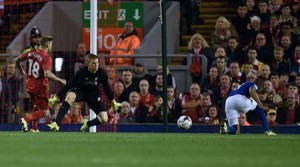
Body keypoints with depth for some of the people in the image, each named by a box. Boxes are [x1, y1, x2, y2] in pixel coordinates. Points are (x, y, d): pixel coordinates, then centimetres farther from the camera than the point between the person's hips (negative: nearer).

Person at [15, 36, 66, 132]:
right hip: (40, 87, -7)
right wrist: (60, 80, -18)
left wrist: (21, 70, 28)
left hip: (29, 86, 7)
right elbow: (47, 74, -29)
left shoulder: (31, 53, 2)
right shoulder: (46, 57, -18)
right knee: (44, 111, 2)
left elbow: (16, 60, 9)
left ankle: (34, 128, 23)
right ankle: (26, 120, -20)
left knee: (36, 106, 29)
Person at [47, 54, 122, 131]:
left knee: (104, 119, -11)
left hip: (93, 94, 3)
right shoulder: (81, 72, -25)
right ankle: (56, 124, -42)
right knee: (70, 96, -39)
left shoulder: (102, 73, -18)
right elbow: (69, 85, -21)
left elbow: (107, 88, -1)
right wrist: (56, 97, -23)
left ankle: (87, 124, 22)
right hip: (80, 91, -3)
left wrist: (114, 102, 3)